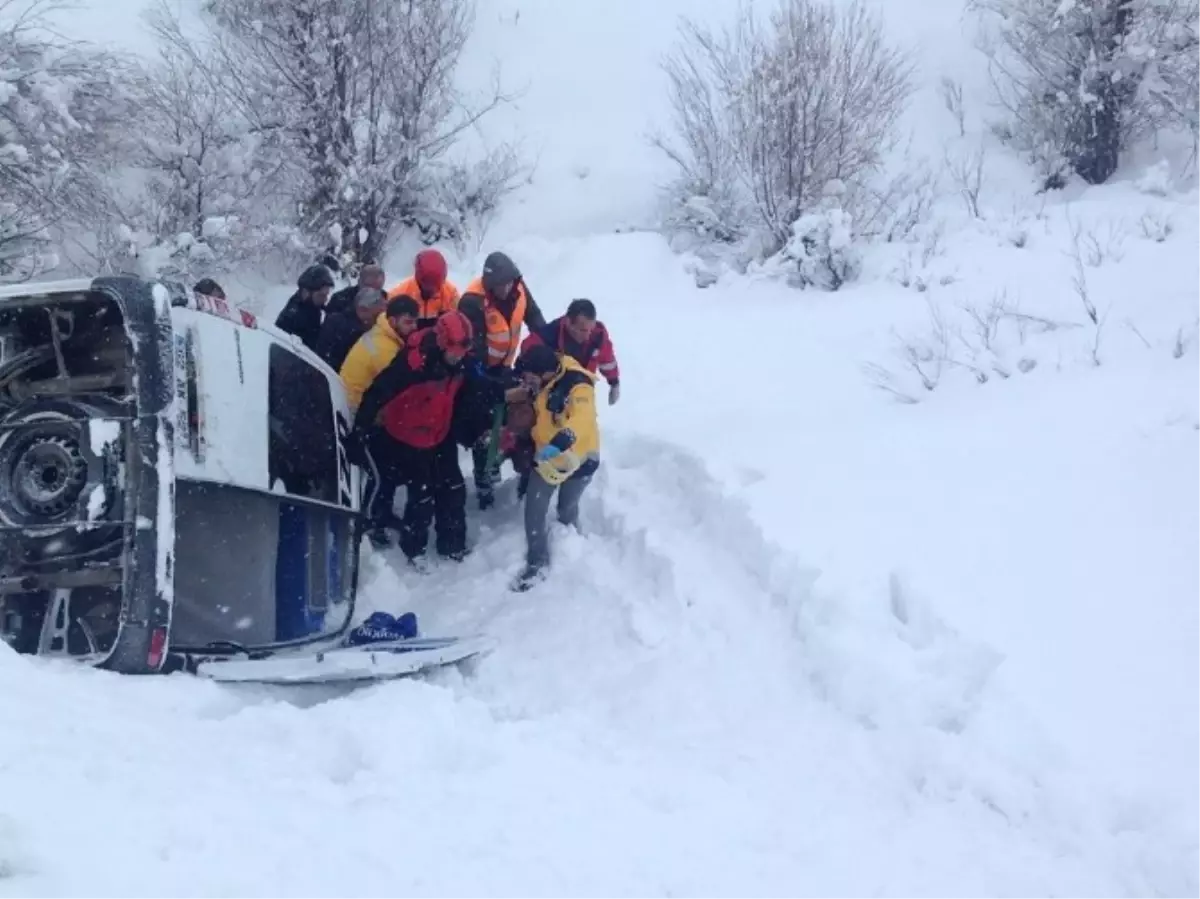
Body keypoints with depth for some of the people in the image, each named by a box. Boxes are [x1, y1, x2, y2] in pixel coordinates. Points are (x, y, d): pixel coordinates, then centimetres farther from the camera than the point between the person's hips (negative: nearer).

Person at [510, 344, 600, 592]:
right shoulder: (543, 382, -9)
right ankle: (537, 563, 19)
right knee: (534, 512, 1)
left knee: (567, 510, 16)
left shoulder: (578, 386, -32)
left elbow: (582, 418, -51)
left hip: (578, 459, -5)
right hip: (546, 457, 5)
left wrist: (559, 442, -68)